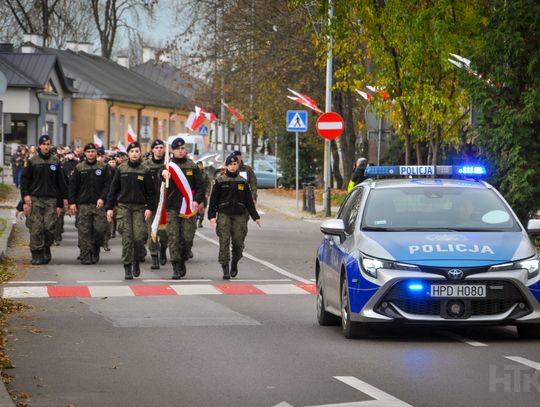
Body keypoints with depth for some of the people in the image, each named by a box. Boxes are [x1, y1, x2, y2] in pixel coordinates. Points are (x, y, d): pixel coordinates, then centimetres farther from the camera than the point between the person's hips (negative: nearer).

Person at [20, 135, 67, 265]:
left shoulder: (55, 161, 8)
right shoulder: (32, 161, 3)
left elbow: (60, 182, 10)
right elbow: (24, 179, 6)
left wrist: (60, 203, 7)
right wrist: (25, 195, -8)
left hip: (51, 199, 1)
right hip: (35, 199, -1)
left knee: (50, 226, -6)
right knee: (36, 228, -4)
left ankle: (46, 247, 17)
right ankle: (37, 254, 3)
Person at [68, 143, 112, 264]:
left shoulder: (103, 168, 7)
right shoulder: (79, 168, 8)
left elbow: (108, 184, 2)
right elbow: (72, 186, 8)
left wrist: (102, 198, -12)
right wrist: (72, 202, 0)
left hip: (99, 204, 0)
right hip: (83, 204, 0)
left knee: (100, 228, -8)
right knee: (84, 231, -4)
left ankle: (95, 248, 16)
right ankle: (85, 255, 1)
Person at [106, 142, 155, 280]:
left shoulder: (145, 171, 4)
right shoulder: (121, 170, 5)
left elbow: (150, 192, 5)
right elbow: (113, 189, 7)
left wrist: (149, 208, -6)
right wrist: (109, 207, 2)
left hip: (140, 208, 0)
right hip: (124, 207, 0)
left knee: (139, 238, -9)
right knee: (127, 239, -3)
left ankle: (136, 260, 18)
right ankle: (127, 268, 4)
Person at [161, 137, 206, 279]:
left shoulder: (193, 167, 9)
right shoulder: (168, 166, 6)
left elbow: (201, 186, 9)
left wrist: (197, 201, -7)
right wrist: (164, 175, -27)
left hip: (189, 209, 1)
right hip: (173, 208, -1)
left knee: (187, 237, 0)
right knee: (173, 238, -5)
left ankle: (182, 262, 20)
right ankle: (176, 267, -2)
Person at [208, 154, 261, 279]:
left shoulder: (243, 182, 10)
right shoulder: (220, 181, 3)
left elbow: (249, 201, 15)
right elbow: (213, 199, 3)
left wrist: (255, 216, 13)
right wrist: (212, 215, -6)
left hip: (239, 215, 2)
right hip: (224, 214, -2)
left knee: (238, 242, 0)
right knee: (224, 241, -10)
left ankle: (234, 263, 26)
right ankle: (225, 269, -8)